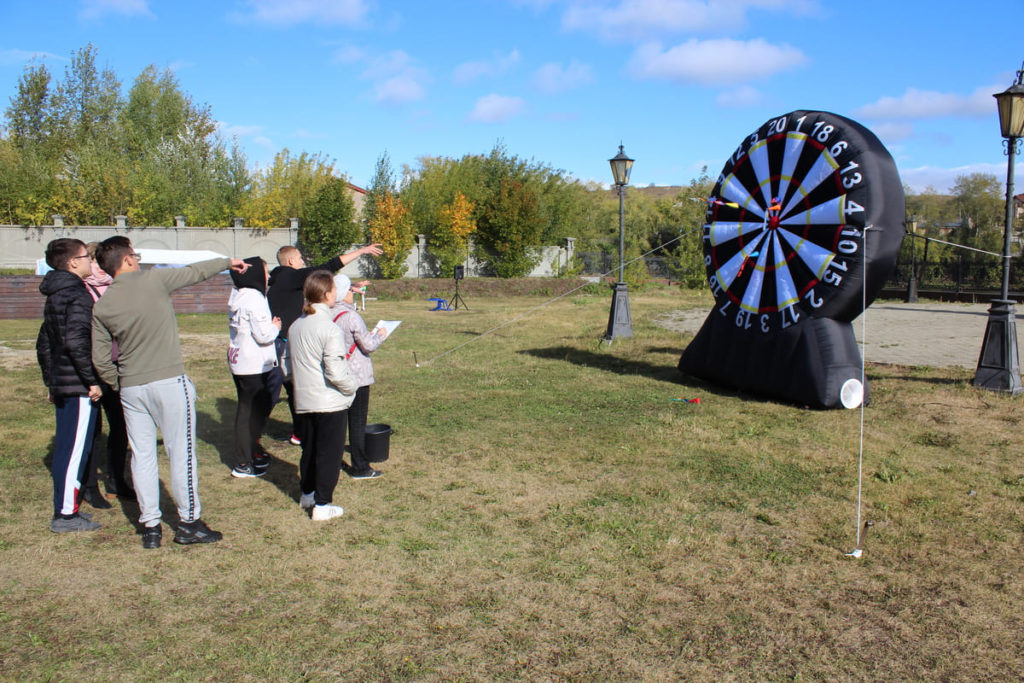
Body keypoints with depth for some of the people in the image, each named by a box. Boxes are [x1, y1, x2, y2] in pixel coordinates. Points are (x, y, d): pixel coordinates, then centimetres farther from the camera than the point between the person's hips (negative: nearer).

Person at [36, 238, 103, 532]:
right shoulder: (78, 295, -15)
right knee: (75, 449, -4)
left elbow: (43, 343, 21)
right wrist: (93, 380, -21)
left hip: (61, 384, 10)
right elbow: (76, 341, -26)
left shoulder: (54, 295, 16)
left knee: (65, 447, 15)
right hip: (79, 387, -10)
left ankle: (63, 508, 24)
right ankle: (66, 514, 2)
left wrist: (50, 381, 26)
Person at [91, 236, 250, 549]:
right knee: (181, 453, 4)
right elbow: (196, 272, 8)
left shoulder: (102, 305, 4)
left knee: (142, 456, 11)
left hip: (130, 387, 5)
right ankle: (188, 523, 12)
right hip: (169, 382, -4)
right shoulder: (154, 280, -7)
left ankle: (150, 526, 18)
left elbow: (100, 359, 6)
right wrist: (228, 262, 24)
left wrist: (119, 385, 20)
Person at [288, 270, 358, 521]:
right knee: (329, 453, 3)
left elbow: (289, 365, 12)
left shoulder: (295, 326, 4)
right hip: (330, 403, -7)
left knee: (309, 448, 21)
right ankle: (322, 504, 8)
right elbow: (335, 373, -22)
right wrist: (352, 387, -5)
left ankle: (307, 493, 36)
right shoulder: (329, 328, -19)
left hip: (304, 401, 7)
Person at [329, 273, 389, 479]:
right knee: (357, 422, 2)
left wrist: (367, 335, 14)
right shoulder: (351, 316, -19)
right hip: (356, 377, -7)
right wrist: (379, 335, 3)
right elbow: (369, 346, -16)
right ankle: (360, 467, 9)